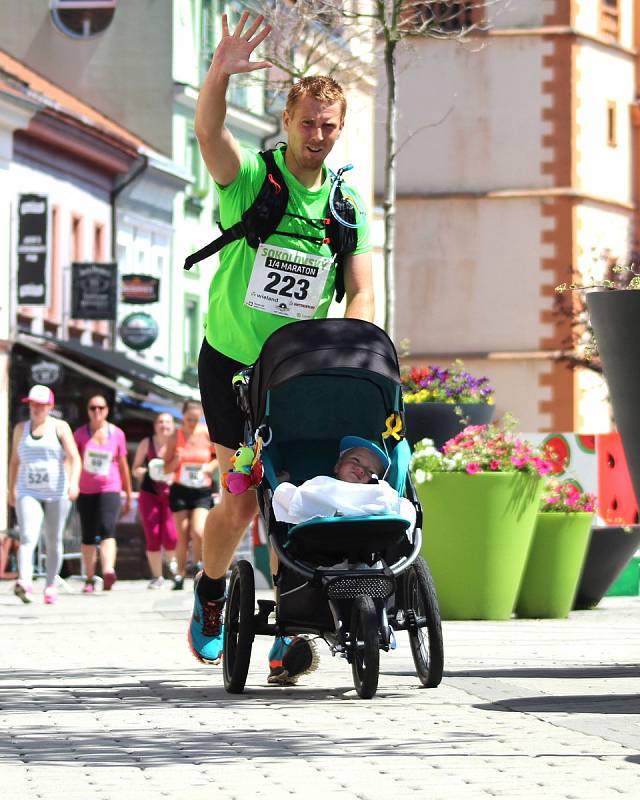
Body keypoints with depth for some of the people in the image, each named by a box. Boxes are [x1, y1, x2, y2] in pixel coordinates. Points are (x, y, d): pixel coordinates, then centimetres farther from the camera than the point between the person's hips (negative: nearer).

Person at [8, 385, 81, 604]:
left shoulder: (60, 428, 2)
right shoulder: (21, 429, 11)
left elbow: (74, 457, -8)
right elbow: (14, 461, 19)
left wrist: (74, 482, -23)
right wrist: (11, 489, 18)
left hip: (57, 493, -1)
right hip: (28, 493, 1)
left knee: (53, 541, 6)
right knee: (27, 537, -17)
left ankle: (51, 585, 18)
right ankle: (24, 582, -34)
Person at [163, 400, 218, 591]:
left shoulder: (207, 435, -1)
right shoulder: (175, 437, 0)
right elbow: (167, 468, 3)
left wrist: (211, 466, -6)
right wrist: (176, 461, -17)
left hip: (202, 491, 0)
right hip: (180, 490, 0)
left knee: (198, 532, -17)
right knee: (183, 536, -2)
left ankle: (199, 566, 6)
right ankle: (180, 574, 11)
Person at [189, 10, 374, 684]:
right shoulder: (250, 179, -8)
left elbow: (360, 293, -1)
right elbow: (208, 132, -29)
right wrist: (218, 75, -49)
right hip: (232, 362, -3)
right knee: (244, 500, -6)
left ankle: (288, 628, 1)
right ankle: (211, 590, 22)